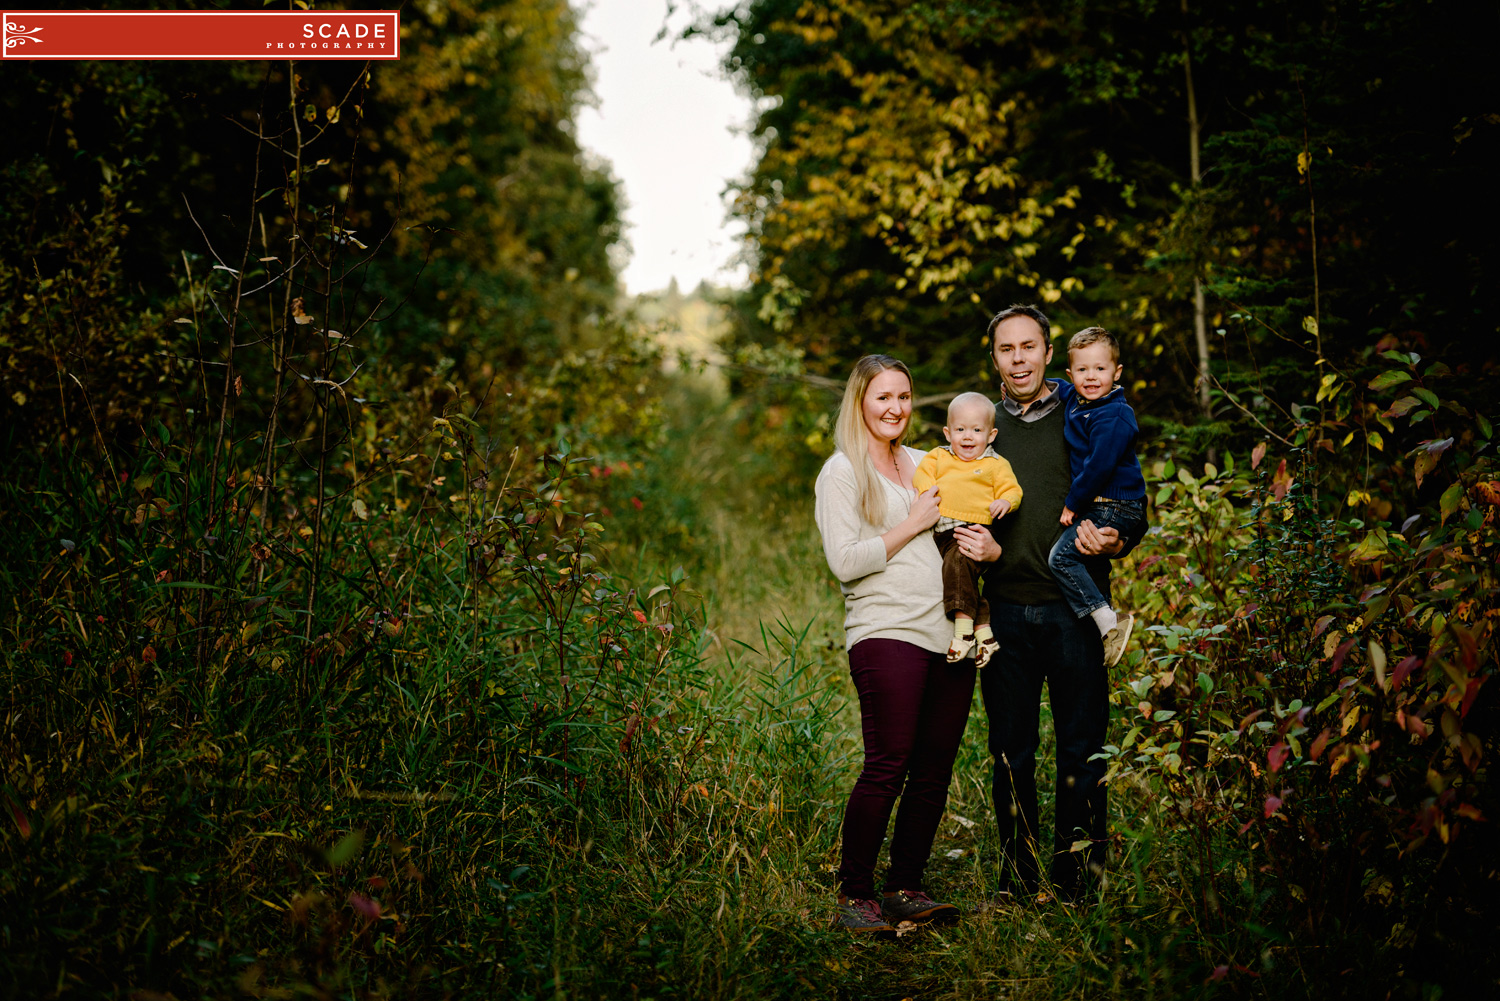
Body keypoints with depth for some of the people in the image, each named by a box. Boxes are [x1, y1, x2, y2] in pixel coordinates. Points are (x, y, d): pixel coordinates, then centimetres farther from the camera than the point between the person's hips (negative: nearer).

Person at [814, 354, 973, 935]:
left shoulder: (927, 464, 21)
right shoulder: (842, 472, 1)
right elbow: (844, 561, -8)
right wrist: (913, 524, -6)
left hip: (949, 635, 6)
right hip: (886, 632, -6)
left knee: (934, 770, 4)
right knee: (888, 767, -11)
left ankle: (904, 889, 14)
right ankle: (854, 895, -1)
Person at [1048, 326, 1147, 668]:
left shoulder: (1113, 416, -18)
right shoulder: (1072, 399, 10)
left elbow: (1099, 466, -21)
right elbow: (1054, 386, 35)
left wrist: (1072, 504, -13)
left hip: (1116, 509, -11)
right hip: (1093, 505, 11)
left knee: (1061, 555, -23)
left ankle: (1109, 621, -25)